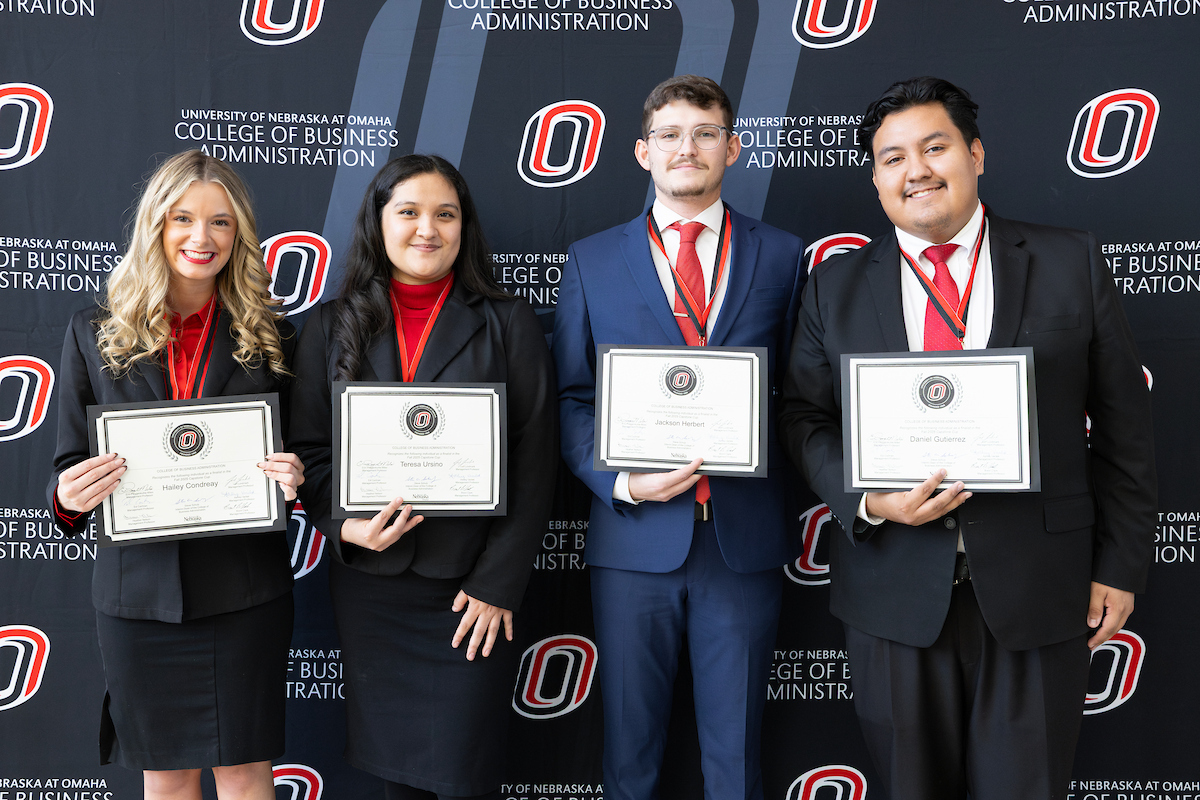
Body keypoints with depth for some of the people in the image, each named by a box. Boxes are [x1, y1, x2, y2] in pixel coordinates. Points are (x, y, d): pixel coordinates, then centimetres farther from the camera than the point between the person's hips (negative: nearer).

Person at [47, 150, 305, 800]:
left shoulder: (269, 336, 3)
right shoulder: (94, 334, 3)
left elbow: (295, 453, 8)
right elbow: (69, 465, 6)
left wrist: (291, 479, -14)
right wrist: (68, 497, -16)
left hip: (243, 591, 0)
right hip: (137, 590, 1)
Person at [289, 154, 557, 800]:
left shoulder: (509, 325, 0)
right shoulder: (331, 328, 7)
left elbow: (533, 463, -4)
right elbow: (308, 449, 6)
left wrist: (498, 584, -9)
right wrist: (345, 526, -13)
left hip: (469, 587, -2)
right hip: (368, 584, 3)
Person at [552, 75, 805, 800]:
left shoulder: (782, 256, 7)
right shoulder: (592, 261, 7)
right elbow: (571, 399, 4)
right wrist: (623, 483, -11)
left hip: (747, 535, 0)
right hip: (634, 534, 0)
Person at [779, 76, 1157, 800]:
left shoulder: (1072, 263, 3)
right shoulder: (836, 286, 6)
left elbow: (1123, 423, 3)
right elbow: (807, 418, 5)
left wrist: (1121, 564, 1)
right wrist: (865, 501, -13)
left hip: (1039, 590, 0)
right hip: (894, 591, 1)